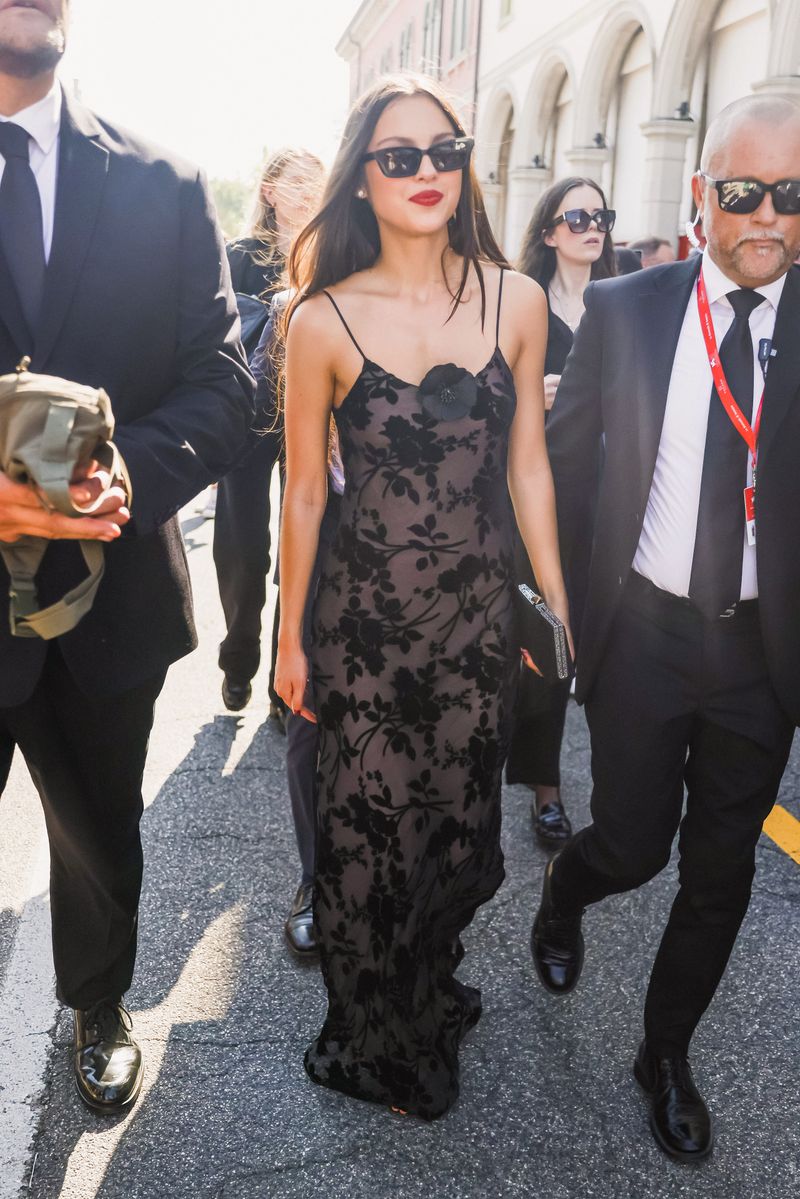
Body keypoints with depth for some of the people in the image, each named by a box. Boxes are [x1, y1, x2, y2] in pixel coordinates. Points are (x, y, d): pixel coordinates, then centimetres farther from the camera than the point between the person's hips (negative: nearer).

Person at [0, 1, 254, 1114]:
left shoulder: (163, 187, 1)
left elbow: (223, 384, -3)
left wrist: (128, 474, -22)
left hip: (107, 587, 2)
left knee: (101, 837, 22)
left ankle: (98, 1012, 50)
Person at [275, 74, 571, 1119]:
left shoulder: (516, 301, -1)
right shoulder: (323, 321, -8)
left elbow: (527, 467, 5)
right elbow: (304, 493, -1)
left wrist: (559, 609, 8)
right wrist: (288, 638, 3)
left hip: (481, 620, 3)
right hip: (364, 623, -2)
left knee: (459, 829, 16)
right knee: (368, 840, 10)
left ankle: (431, 992, 48)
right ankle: (376, 1043, 40)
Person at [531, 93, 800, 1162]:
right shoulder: (623, 310, -2)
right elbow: (561, 455, 5)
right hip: (642, 633, -1)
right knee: (631, 847, 6)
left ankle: (667, 1055, 38)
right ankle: (563, 894, 45)